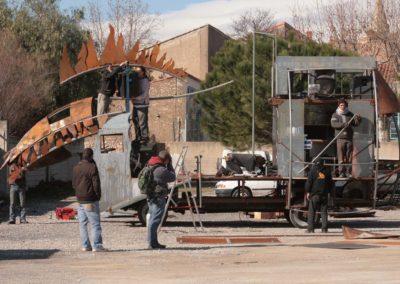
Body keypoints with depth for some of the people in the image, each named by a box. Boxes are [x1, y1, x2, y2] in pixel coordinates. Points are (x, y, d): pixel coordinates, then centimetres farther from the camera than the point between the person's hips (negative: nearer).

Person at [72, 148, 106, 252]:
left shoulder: (76, 168, 12)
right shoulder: (92, 167, -12)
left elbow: (73, 184, 17)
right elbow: (96, 184, -13)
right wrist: (98, 196, -1)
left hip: (80, 199, 7)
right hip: (90, 200, -7)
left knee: (82, 224, 10)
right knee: (95, 223, -4)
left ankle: (85, 245, 10)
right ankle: (97, 245, -8)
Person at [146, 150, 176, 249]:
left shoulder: (150, 167, 13)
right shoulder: (161, 170, -17)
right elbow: (172, 177, -5)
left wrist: (168, 167, 17)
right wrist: (170, 165, 3)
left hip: (151, 197, 10)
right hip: (158, 197, -10)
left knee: (152, 220, 14)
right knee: (155, 221, -9)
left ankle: (153, 242, 19)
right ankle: (152, 243, -10)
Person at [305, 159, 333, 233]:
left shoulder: (313, 170, -1)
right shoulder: (327, 171, 10)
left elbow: (309, 182, -6)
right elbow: (331, 183, 14)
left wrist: (307, 192, -2)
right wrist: (328, 191, 20)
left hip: (314, 194, -3)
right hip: (324, 194, 3)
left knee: (311, 211, 0)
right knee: (324, 212, 6)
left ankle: (310, 228, -4)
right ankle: (324, 228, 1)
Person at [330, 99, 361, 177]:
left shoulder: (350, 115, 14)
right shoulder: (335, 115, 5)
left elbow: (356, 123, 10)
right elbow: (333, 124, -11)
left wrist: (358, 119, -13)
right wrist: (343, 124, -26)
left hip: (349, 138, 3)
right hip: (340, 138, -3)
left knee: (349, 157, 2)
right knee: (341, 156, -6)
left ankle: (348, 172, 6)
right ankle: (341, 173, -4)